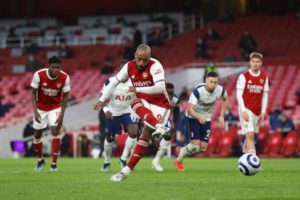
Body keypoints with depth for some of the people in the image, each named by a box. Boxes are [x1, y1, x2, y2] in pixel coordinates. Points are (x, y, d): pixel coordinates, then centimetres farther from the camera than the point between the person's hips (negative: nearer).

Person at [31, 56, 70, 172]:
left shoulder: (65, 78, -20)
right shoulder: (39, 75, -24)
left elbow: (65, 97, -9)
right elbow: (33, 93, -13)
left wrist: (62, 114, -16)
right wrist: (35, 111, -22)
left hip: (55, 107, -1)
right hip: (40, 107, 1)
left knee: (55, 131, -17)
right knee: (37, 134, 8)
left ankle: (54, 164, -8)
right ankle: (40, 160, 33)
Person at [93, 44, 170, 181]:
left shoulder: (155, 66, -21)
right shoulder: (129, 67, -2)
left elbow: (160, 88, -33)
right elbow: (114, 82, 9)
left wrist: (137, 89, -38)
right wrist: (102, 100, 4)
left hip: (160, 104, -5)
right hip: (145, 104, 5)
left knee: (145, 138, -15)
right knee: (135, 103, -27)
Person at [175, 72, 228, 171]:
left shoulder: (220, 90, -18)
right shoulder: (198, 91, -31)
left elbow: (225, 99, 7)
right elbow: (190, 109, -33)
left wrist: (222, 116, 2)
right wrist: (199, 117, -51)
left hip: (206, 118, 5)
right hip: (194, 117, -5)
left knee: (203, 147, -2)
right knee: (195, 144, -16)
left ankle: (183, 151, 28)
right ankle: (179, 160, 12)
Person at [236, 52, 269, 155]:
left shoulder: (264, 77, 7)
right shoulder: (244, 76, -5)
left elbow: (265, 95, 11)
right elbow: (239, 94, -7)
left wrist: (263, 112, 5)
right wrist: (243, 111, -15)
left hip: (257, 111, 4)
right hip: (246, 109, -4)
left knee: (250, 135, 9)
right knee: (250, 134, -15)